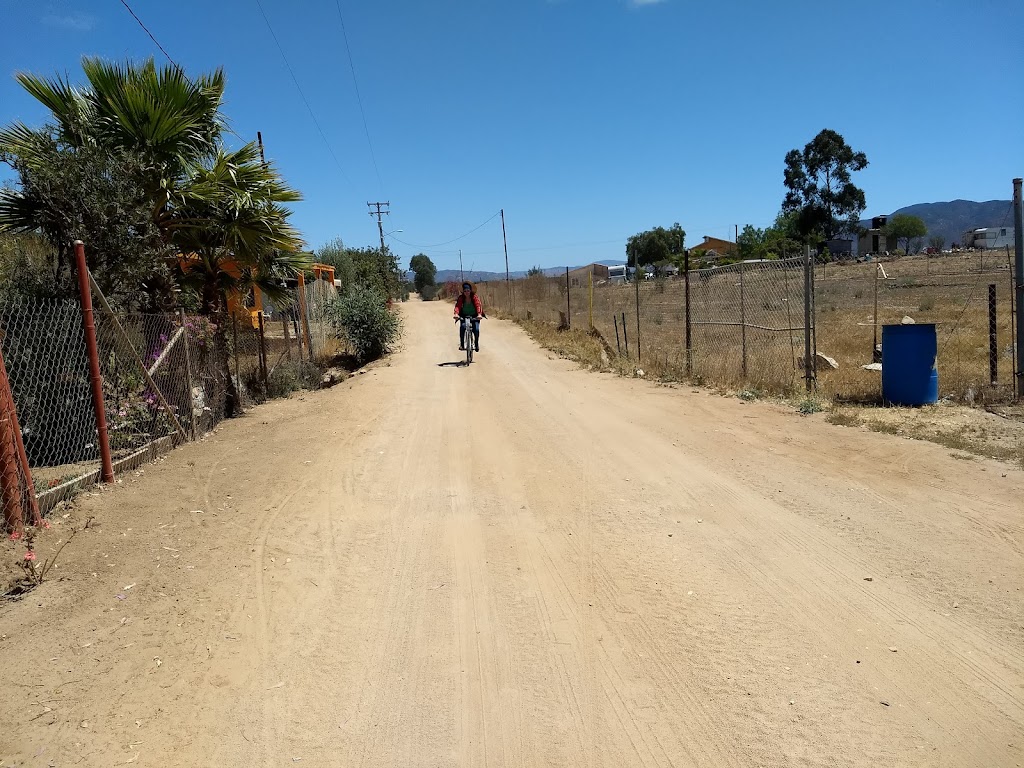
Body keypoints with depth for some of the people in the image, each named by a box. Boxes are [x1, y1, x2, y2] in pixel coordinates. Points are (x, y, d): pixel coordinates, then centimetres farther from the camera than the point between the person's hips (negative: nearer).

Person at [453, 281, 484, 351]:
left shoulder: (475, 297, -18)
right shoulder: (461, 297, -13)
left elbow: (478, 305, -31)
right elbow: (458, 306, -26)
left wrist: (479, 314, -49)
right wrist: (456, 314, -46)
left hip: (474, 316, -1)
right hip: (464, 316, 1)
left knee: (476, 330, -19)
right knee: (462, 328, -22)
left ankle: (476, 344, 8)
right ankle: (461, 344, -4)